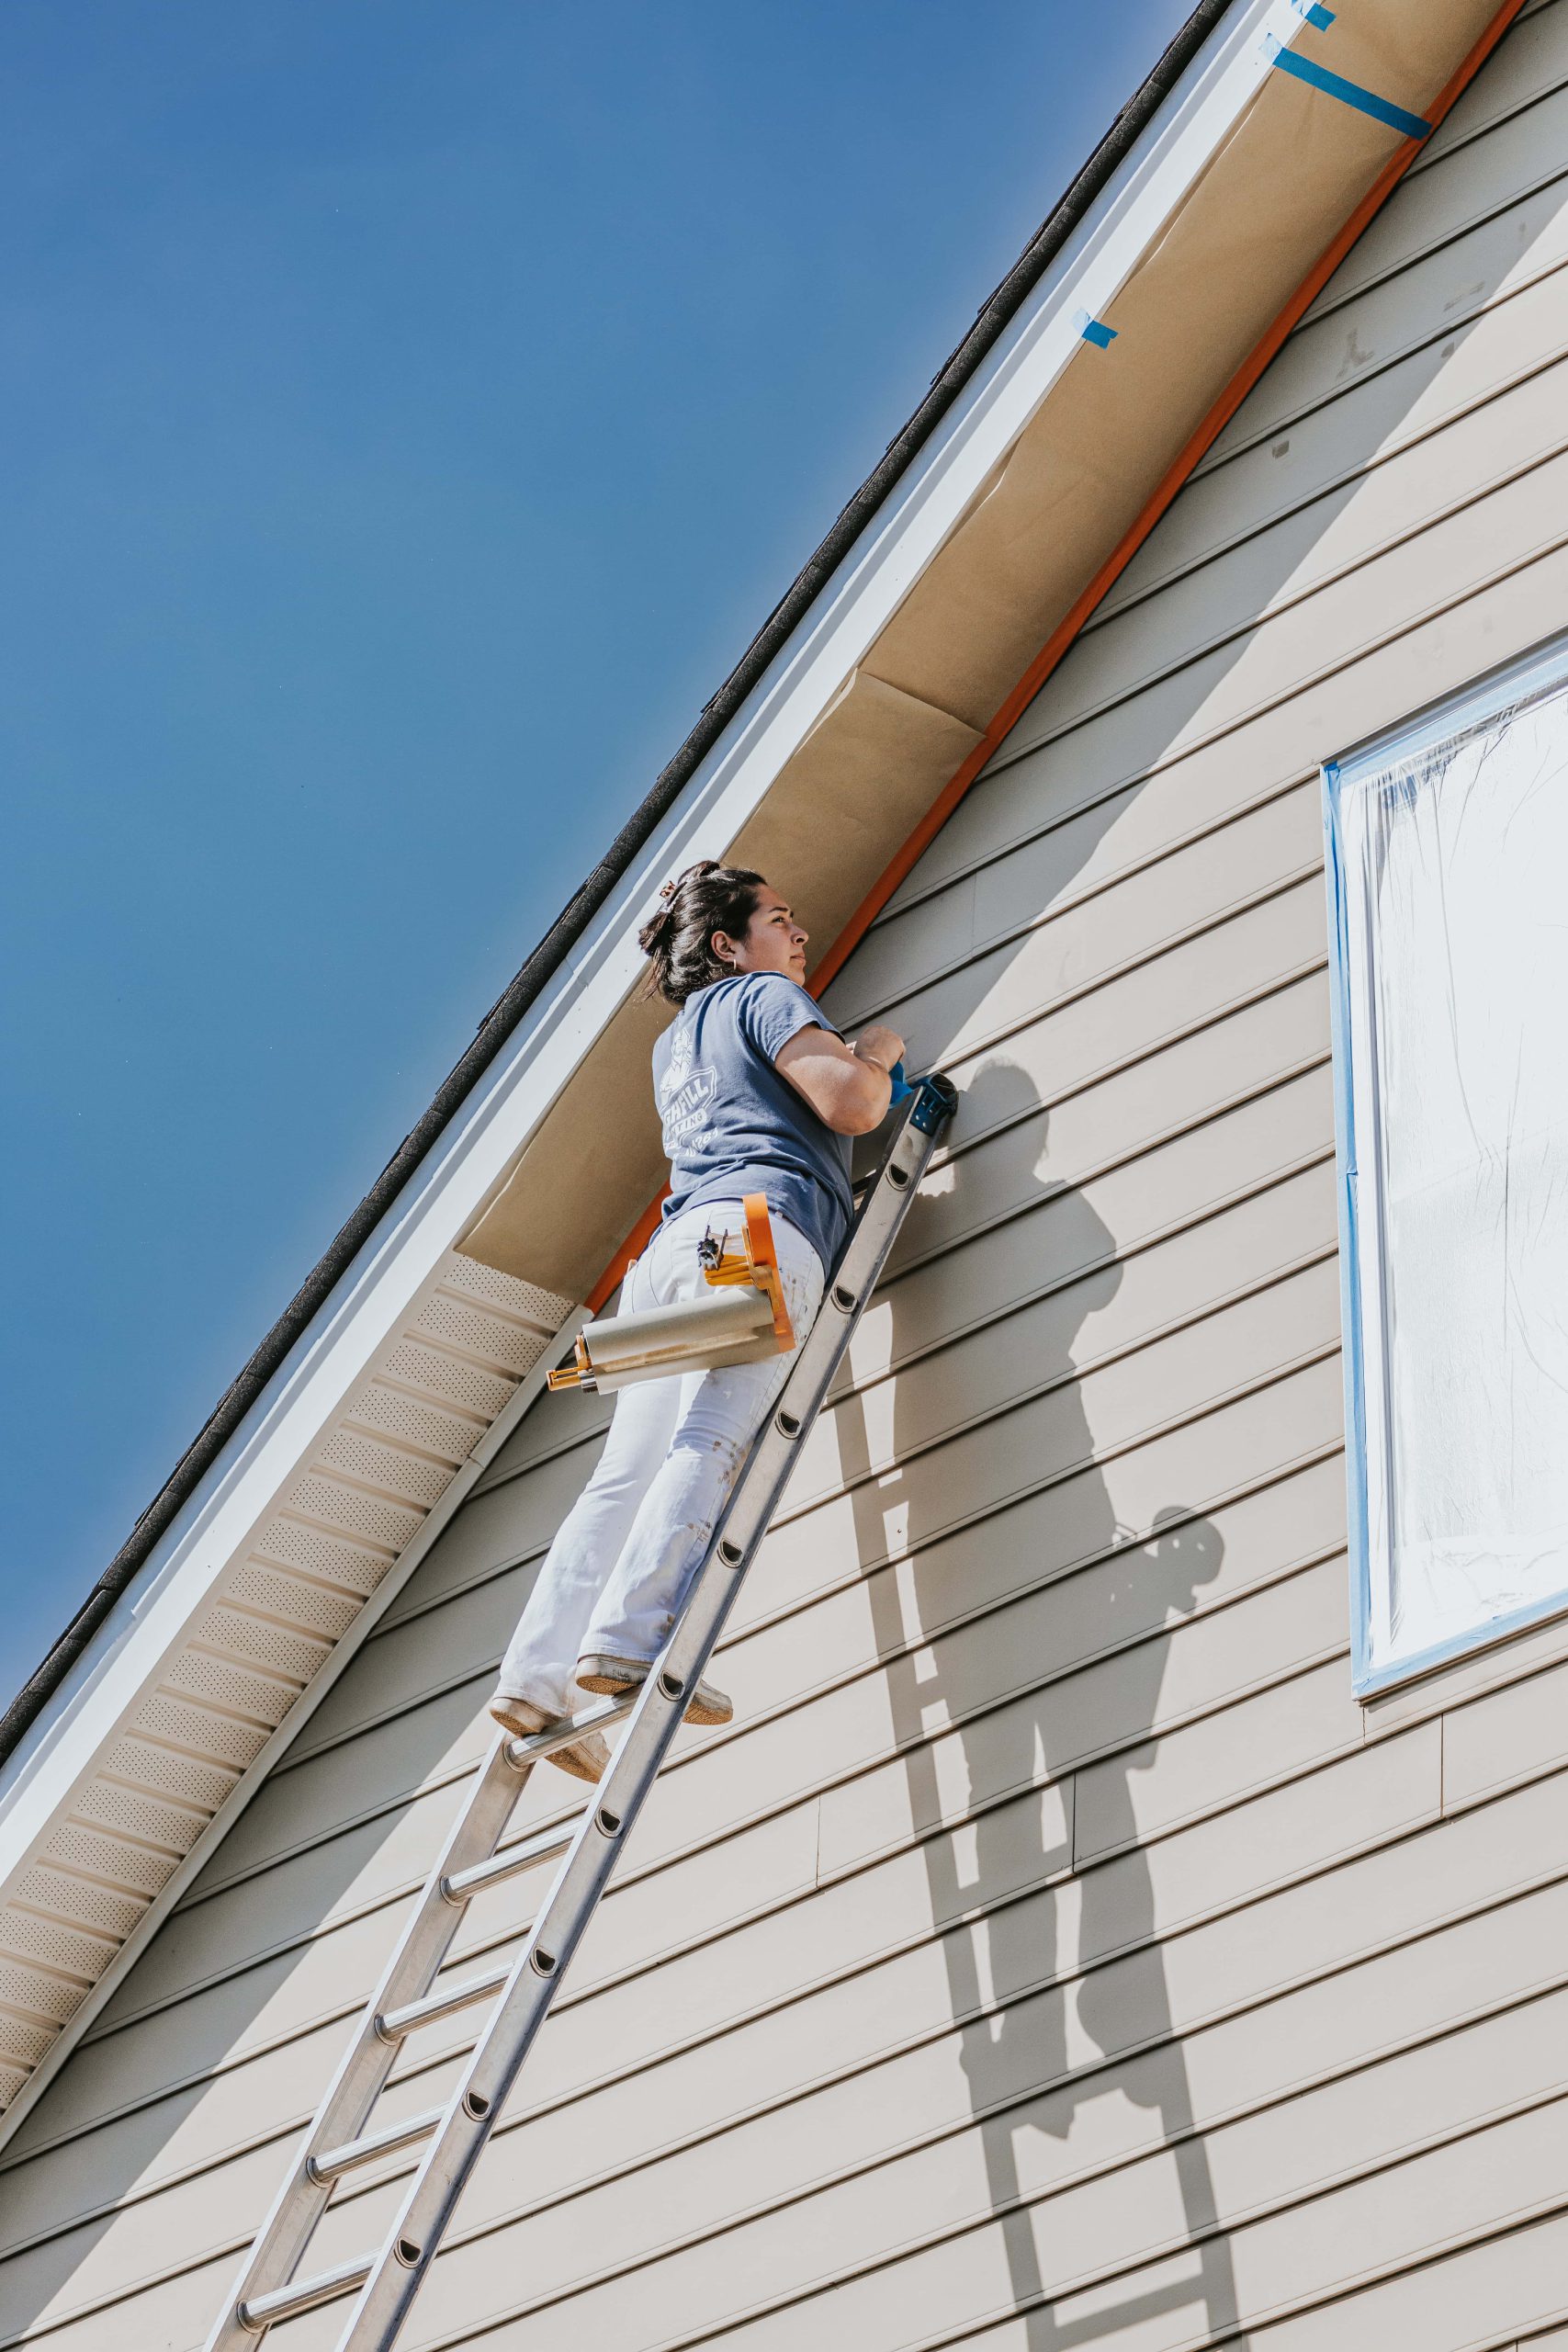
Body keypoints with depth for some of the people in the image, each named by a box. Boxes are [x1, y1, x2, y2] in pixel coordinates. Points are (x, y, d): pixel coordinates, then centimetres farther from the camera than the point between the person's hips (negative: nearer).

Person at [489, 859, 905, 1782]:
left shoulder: (675, 1042, 36)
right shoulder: (764, 996, 11)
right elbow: (850, 1105, -2)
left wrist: (844, 1058, 44)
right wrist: (879, 1055, 18)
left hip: (676, 1241, 8)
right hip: (762, 1227, -8)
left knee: (629, 1472, -4)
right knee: (712, 1441, -22)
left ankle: (537, 1677, -18)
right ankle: (630, 1638, -39)